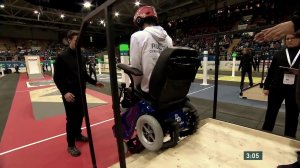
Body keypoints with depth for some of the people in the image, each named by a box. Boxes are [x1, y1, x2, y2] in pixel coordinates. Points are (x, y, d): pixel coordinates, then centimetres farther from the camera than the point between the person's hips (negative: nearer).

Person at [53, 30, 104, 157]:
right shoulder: (62, 57, -9)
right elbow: (57, 78, -12)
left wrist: (94, 82, 9)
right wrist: (65, 92, -23)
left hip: (81, 93, 6)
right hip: (70, 95, -6)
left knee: (80, 115, 17)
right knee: (71, 119, 2)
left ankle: (78, 135, 39)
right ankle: (71, 145, 18)